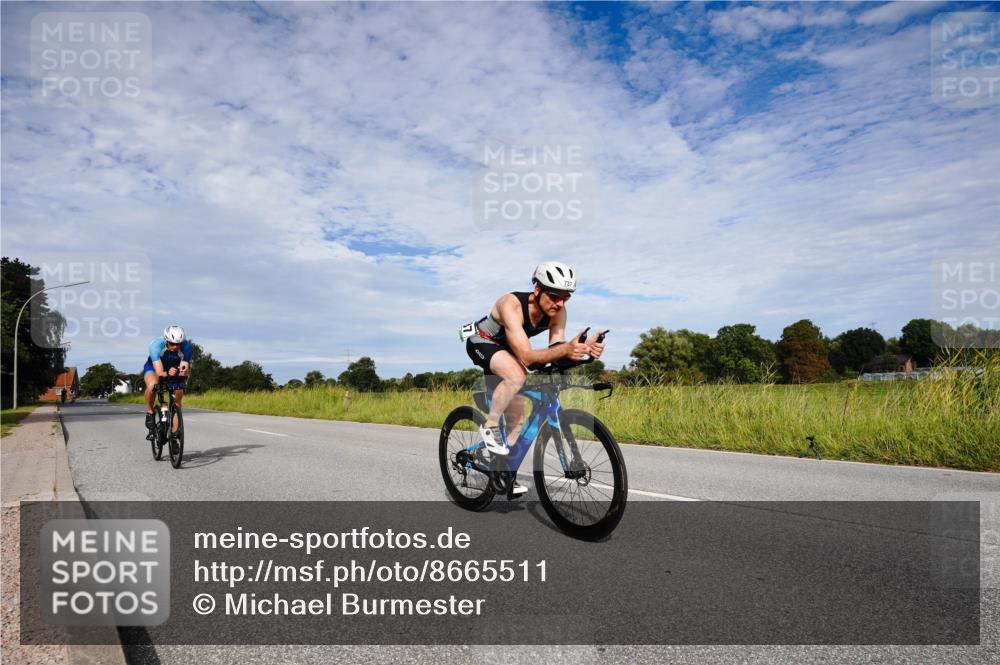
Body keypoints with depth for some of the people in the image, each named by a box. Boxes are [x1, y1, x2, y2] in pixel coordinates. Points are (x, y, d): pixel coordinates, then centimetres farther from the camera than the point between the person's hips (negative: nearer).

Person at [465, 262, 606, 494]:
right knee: (517, 375, -37)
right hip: (481, 343, -6)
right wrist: (565, 349, -59)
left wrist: (582, 349, -44)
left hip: (504, 350, 6)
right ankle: (490, 427, -15)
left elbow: (554, 351, -24)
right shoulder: (512, 304, -38)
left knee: (517, 417, 1)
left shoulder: (557, 311, -20)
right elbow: (526, 356, -44)